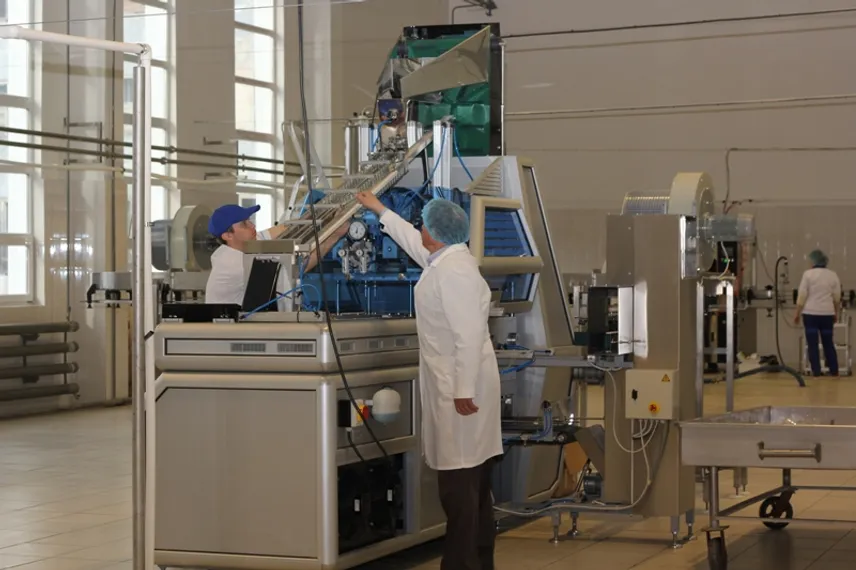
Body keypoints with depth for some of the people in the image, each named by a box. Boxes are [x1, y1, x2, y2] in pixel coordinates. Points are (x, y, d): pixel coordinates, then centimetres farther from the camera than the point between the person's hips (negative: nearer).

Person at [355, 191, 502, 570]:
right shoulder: (446, 258, 13)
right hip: (459, 384, 10)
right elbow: (415, 243, 34)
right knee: (472, 482, 14)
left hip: (461, 386, -10)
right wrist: (380, 211, 45)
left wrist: (463, 391, -23)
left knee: (459, 482, -9)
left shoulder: (452, 270, -18)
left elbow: (469, 334, -23)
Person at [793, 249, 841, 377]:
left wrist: (797, 314, -1)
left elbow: (802, 296, -8)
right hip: (827, 314, 3)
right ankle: (834, 370, 13)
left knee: (812, 343, 2)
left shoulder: (808, 274, -6)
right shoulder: (833, 275, 4)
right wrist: (836, 313, 21)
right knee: (828, 342, 12)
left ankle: (816, 371, 1)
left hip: (810, 313, -3)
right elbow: (837, 298, 8)